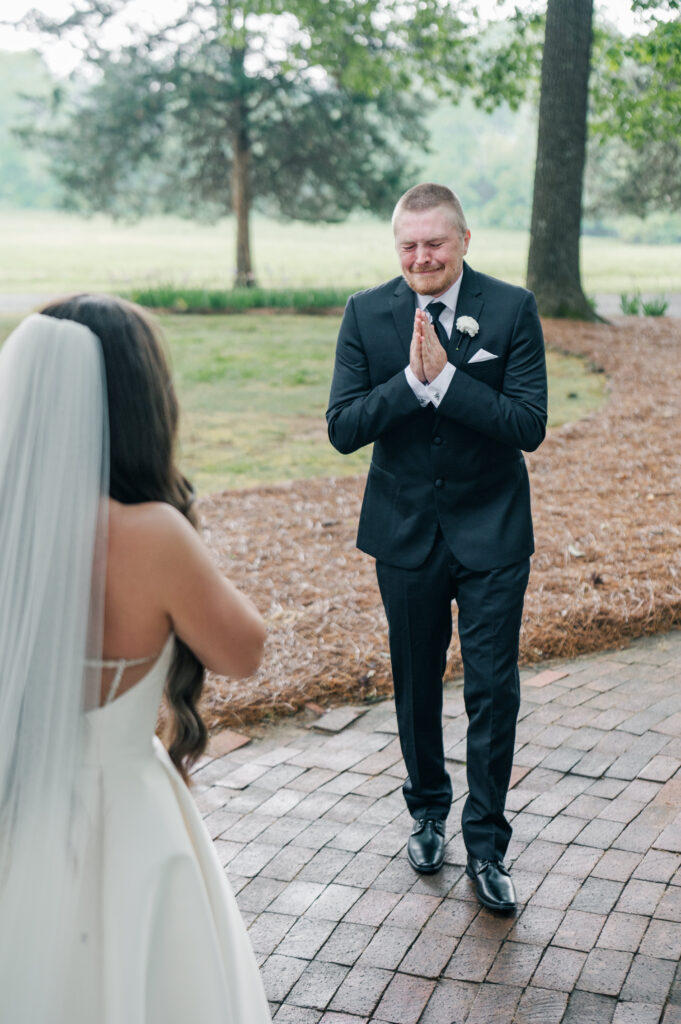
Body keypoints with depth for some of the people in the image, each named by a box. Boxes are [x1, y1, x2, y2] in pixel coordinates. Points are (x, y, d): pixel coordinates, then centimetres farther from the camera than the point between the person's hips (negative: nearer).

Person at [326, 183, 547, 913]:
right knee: (416, 683, 16)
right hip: (405, 532, 2)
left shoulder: (512, 309, -8)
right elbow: (342, 428, -10)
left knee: (494, 689, 0)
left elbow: (529, 425, -16)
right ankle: (428, 811, 38)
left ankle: (486, 845, 16)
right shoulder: (366, 314, -4)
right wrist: (411, 380, -23)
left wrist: (446, 378, -25)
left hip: (491, 532, -2)